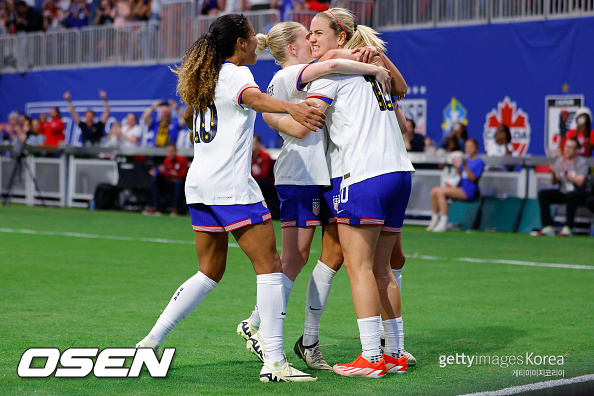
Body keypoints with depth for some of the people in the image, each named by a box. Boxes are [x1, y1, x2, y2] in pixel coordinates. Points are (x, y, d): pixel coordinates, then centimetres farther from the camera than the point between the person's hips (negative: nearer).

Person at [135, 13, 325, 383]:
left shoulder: (204, 78, 19)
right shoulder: (236, 73, -7)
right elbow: (254, 98, -30)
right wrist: (291, 107, -49)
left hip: (200, 185, 9)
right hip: (232, 185, -9)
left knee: (210, 272, 18)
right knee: (270, 266, -6)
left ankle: (151, 341, 15)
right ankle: (274, 362, -12)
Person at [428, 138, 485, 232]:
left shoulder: (479, 162, -4)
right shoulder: (466, 159, 19)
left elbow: (473, 178, -14)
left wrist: (465, 166, -21)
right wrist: (457, 167, 4)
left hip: (469, 191, -8)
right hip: (460, 188, 8)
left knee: (441, 192, -25)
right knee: (434, 191, -6)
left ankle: (443, 222, -25)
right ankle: (434, 219, -1)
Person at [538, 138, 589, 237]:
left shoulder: (582, 162, -6)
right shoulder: (560, 161, 9)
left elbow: (579, 182, -17)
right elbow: (554, 182, 6)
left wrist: (566, 173, -26)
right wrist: (553, 174, -15)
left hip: (579, 193, -5)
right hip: (562, 192, 5)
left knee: (570, 195, -39)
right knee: (542, 194, -17)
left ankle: (568, 227, -37)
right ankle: (548, 227, -26)